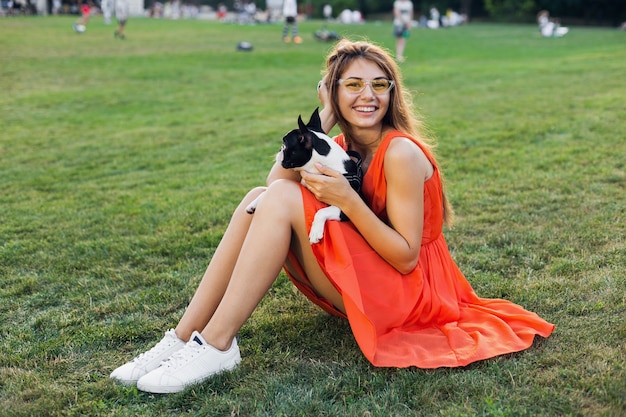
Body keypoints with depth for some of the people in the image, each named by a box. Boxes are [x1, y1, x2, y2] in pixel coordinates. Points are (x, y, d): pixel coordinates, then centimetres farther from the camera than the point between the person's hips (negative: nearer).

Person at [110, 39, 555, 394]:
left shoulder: (401, 153, -17)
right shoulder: (343, 145, 5)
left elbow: (406, 257, -19)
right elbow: (277, 179, -9)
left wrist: (347, 199, -27)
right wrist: (319, 123, -11)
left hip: (404, 290, -7)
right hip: (356, 282, 8)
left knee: (283, 199, -22)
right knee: (259, 199, -8)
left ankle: (217, 345, -23)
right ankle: (183, 338, -11)